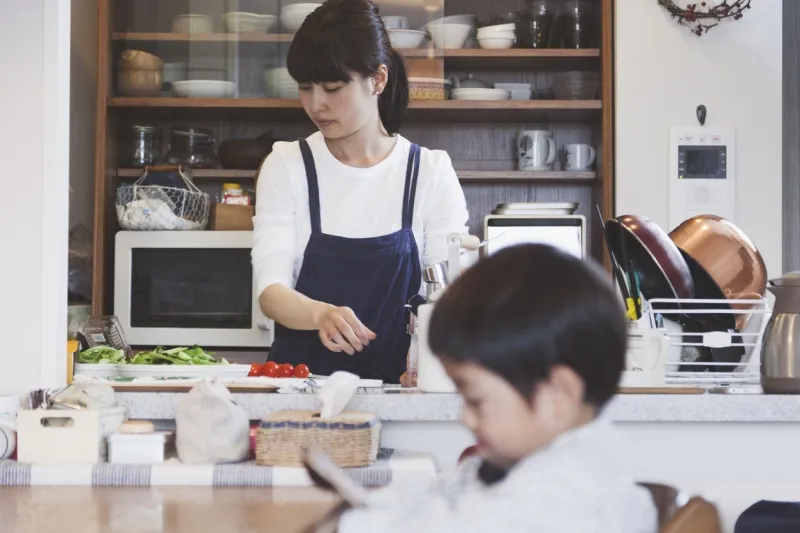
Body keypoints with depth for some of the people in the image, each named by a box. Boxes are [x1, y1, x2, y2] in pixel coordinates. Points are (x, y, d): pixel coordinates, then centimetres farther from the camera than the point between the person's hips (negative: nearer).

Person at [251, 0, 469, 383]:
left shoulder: (431, 173, 2)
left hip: (395, 384, 0)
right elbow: (271, 289, -4)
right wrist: (321, 314, -25)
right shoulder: (286, 165, 4)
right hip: (301, 376, 0)